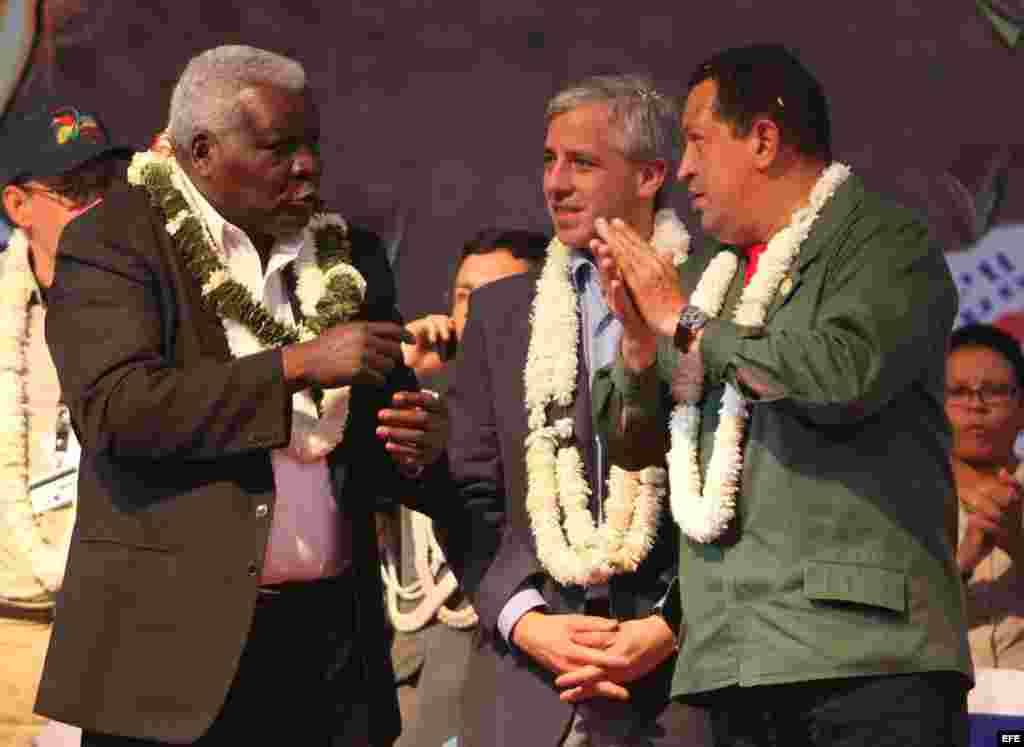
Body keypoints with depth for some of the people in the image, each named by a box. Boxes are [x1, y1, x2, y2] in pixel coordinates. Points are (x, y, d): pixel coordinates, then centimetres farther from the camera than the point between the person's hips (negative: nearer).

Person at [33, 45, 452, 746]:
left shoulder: (351, 255, 12)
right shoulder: (110, 244, -3)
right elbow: (113, 408, -18)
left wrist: (420, 446, -5)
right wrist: (296, 365, -20)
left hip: (335, 642, 4)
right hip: (174, 638, -4)